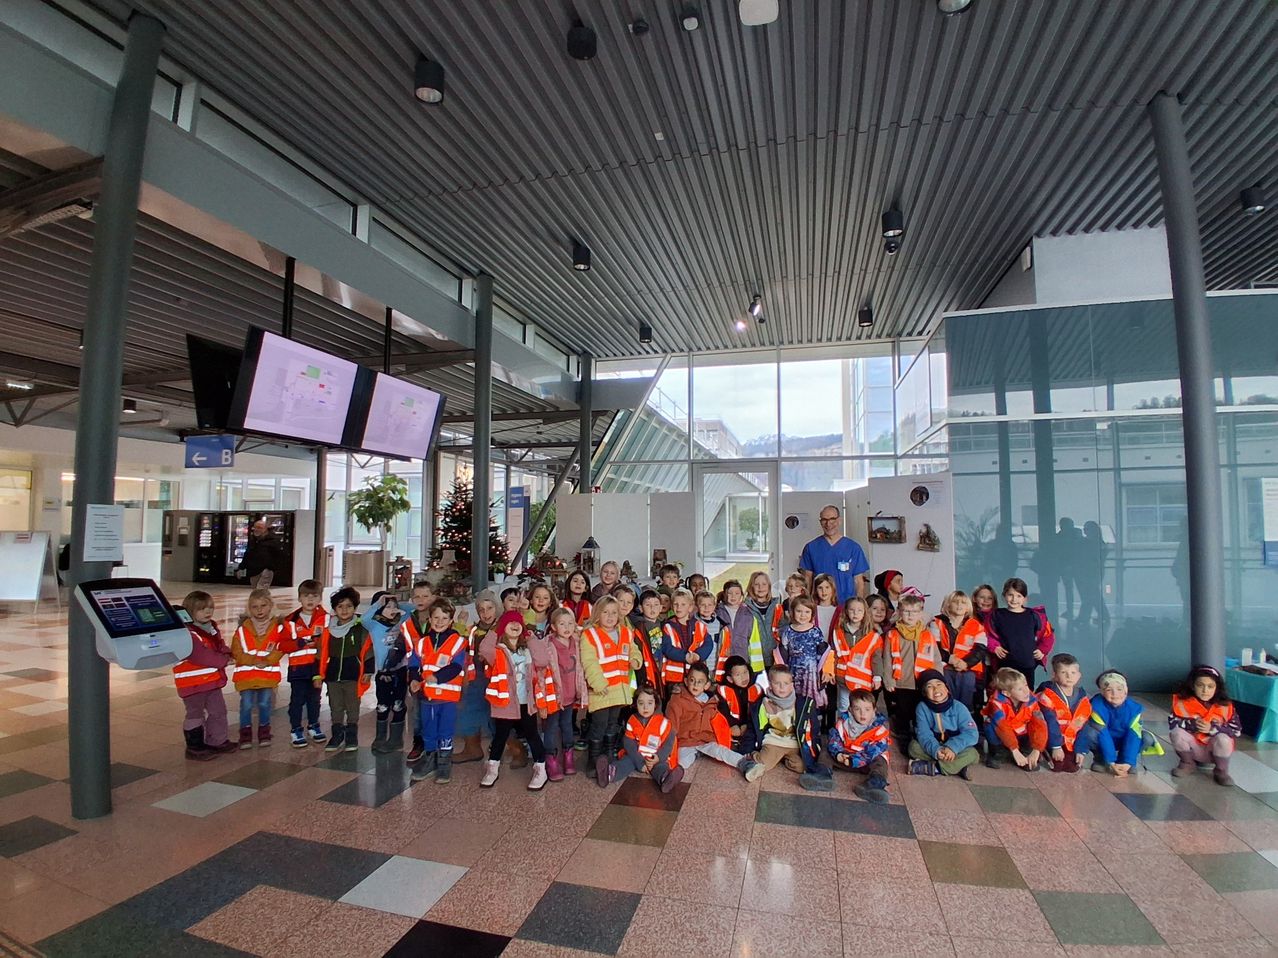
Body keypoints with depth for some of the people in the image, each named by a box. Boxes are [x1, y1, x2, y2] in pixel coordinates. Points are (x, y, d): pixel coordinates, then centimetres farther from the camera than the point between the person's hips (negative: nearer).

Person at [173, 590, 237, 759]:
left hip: (213, 680, 9)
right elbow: (202, 656, -27)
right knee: (195, 714, 4)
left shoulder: (212, 627, 8)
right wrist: (224, 660, -18)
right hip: (193, 682, -9)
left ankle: (217, 741, 30)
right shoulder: (186, 633, -22)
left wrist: (225, 652, -9)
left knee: (218, 710, 17)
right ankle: (195, 747, 16)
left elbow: (220, 646, 15)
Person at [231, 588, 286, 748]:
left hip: (268, 674, 0)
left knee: (264, 704, 6)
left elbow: (280, 649, -4)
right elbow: (236, 652, -5)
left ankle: (264, 733, 22)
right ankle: (245, 734, 19)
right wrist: (255, 661, -14)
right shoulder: (242, 629, -2)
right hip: (246, 674, 0)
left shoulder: (278, 627, -2)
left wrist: (267, 661, -17)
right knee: (246, 705, 3)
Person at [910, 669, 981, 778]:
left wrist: (952, 747, -35)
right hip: (933, 748, 0)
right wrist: (935, 750, -40)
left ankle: (931, 767, -28)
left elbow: (971, 733, -20)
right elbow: (924, 734, -20)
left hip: (953, 749, 0)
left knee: (972, 754, -29)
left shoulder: (958, 707, -12)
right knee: (914, 746, -26)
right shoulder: (922, 707, -12)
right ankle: (958, 766, -27)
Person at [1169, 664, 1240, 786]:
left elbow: (1236, 730, -12)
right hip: (1193, 748, 1)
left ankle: (1221, 772, -4)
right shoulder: (1183, 702, -13)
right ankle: (1187, 764, 2)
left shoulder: (1225, 706, -13)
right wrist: (1193, 724, -30)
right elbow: (1172, 722, -15)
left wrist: (1212, 729, -26)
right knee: (1177, 733, -27)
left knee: (1223, 739, -31)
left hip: (1216, 750, -1)